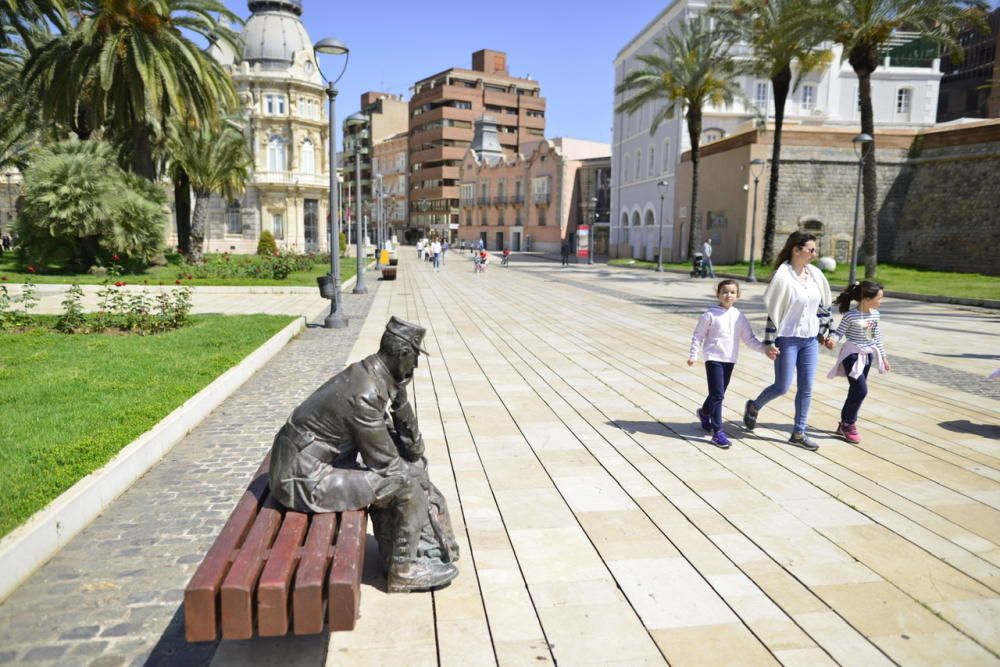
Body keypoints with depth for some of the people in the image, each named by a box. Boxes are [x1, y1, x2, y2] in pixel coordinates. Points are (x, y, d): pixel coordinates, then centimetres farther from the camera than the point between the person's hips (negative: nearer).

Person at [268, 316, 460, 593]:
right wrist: (418, 472, 2)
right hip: (305, 479, -10)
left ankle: (395, 560, 22)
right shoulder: (365, 396, -26)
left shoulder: (365, 373, 3)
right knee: (406, 483, -12)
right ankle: (404, 572, 7)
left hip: (301, 464, 10)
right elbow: (385, 463, -15)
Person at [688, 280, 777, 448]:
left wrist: (764, 349, -5)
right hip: (713, 358, -5)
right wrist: (693, 355, -6)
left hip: (730, 360, 5)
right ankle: (718, 432, -5)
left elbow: (749, 338, 7)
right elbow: (698, 336, -2)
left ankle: (704, 412, 45)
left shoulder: (740, 317, 5)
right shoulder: (710, 315, -6)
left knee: (718, 393, 17)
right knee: (717, 394, -9)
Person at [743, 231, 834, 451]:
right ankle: (754, 406, 30)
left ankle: (798, 433, 19)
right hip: (788, 339, -6)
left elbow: (824, 305, 15)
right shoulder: (782, 276, -15)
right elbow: (773, 310, -14)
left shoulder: (816, 274, 4)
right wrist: (769, 343, -14)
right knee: (782, 387, 1)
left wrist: (824, 333, 14)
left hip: (810, 340, 6)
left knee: (806, 388, 7)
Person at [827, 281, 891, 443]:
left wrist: (883, 357, 17)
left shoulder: (875, 314, 3)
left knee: (856, 391, 10)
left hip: (868, 355, 7)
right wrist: (832, 339, -34)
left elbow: (877, 338, 13)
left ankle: (845, 424, 22)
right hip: (853, 355, -7)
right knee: (861, 390, -12)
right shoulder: (850, 315, -17)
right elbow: (839, 333, -12)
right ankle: (848, 424, 6)